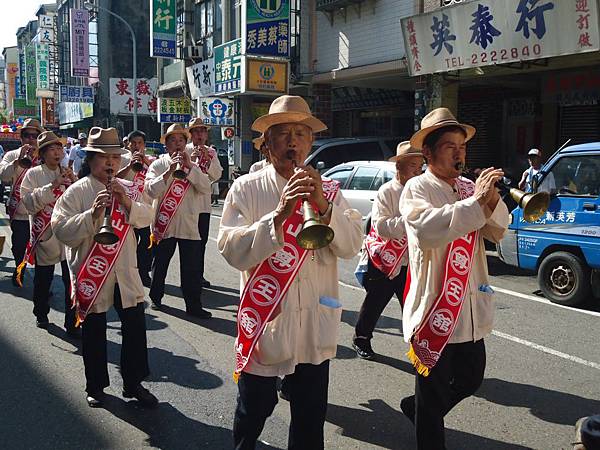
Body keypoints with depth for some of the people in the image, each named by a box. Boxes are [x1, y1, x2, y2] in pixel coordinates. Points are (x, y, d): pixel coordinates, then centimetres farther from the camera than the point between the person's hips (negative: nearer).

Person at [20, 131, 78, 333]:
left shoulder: (68, 174, 10)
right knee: (43, 279, 13)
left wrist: (75, 182, -10)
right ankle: (41, 314, 35)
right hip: (45, 233, -2)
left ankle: (72, 322, 5)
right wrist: (52, 186, -20)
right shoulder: (33, 174, 0)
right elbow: (29, 203, -13)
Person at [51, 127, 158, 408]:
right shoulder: (76, 192, -6)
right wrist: (93, 213, -26)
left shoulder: (128, 189, 9)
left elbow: (146, 218, -2)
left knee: (135, 327, 5)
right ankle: (95, 387, 27)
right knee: (94, 332, 10)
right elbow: (62, 231, -15)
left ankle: (134, 383, 21)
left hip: (125, 273, 3)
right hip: (91, 273, -3)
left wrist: (127, 202, -18)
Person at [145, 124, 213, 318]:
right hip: (164, 224, -1)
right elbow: (151, 190, -13)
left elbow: (206, 188, -6)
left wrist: (189, 167, -14)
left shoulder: (193, 164, 9)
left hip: (189, 225, 1)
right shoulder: (158, 165, 2)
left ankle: (194, 306, 8)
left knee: (192, 269, 1)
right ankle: (156, 298, 31)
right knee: (160, 264, 13)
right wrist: (170, 171, -20)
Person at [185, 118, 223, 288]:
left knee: (202, 240, 10)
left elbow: (217, 175, -2)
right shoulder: (184, 150, -2)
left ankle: (199, 275, 21)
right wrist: (191, 159, -23)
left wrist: (208, 159, -15)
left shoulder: (211, 152, 10)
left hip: (204, 202, 4)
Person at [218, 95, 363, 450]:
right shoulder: (247, 189, -5)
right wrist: (279, 214, -27)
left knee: (311, 421, 16)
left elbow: (351, 246, -7)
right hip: (264, 324, -2)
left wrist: (324, 206, -22)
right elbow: (233, 251, -17)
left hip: (315, 327, 3)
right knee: (253, 412, 15)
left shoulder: (327, 190, 4)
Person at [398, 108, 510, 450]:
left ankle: (416, 408, 43)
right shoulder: (417, 189, -10)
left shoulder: (469, 189, 9)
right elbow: (427, 229, -29)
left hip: (471, 309, 7)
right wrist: (477, 201, -27)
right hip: (436, 308, -7)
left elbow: (498, 232, 4)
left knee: (471, 379, 21)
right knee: (434, 393, 5)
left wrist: (492, 198, -14)